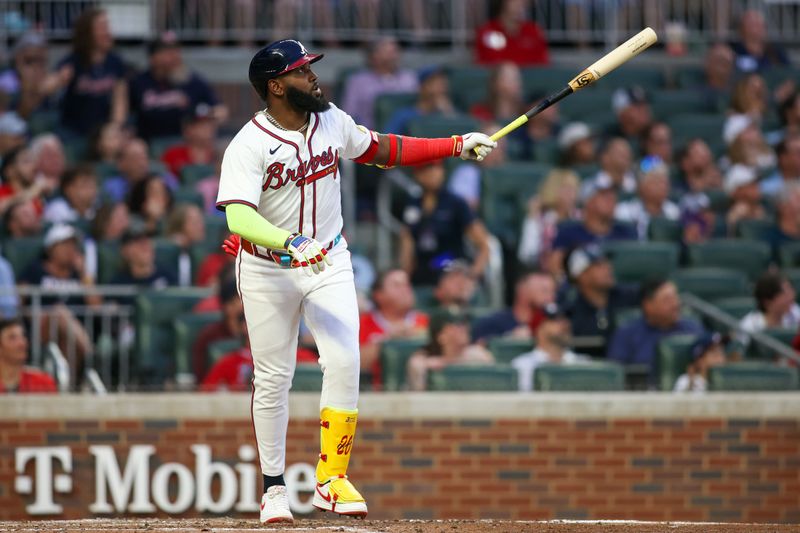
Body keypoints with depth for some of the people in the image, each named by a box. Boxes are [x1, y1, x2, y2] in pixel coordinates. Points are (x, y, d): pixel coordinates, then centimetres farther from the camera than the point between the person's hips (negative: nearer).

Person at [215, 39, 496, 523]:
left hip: (329, 265, 4)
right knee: (273, 379, 3)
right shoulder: (249, 146, -20)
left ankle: (332, 480, -7)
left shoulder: (332, 122, -3)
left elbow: (382, 150, 13)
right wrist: (292, 243, -49)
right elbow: (239, 216, -33)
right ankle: (274, 488, 17)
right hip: (268, 271, -4)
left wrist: (457, 146, 8)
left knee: (344, 361, -12)